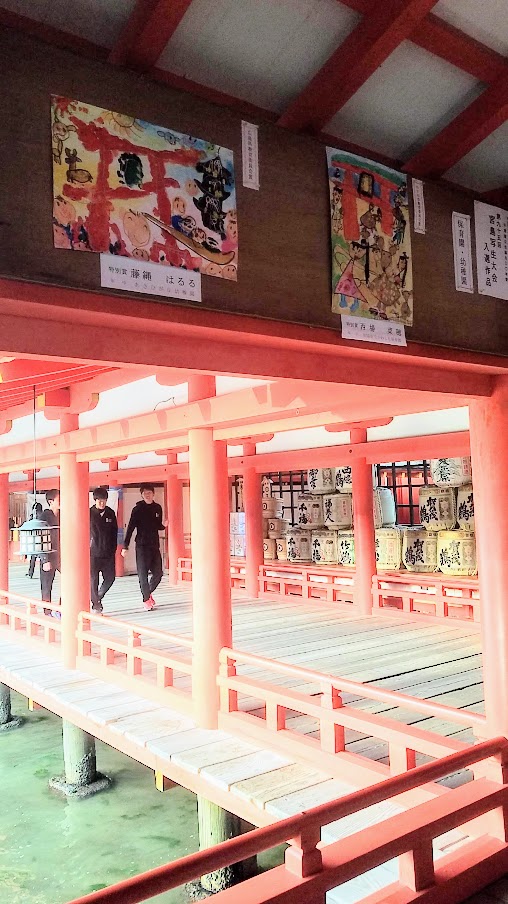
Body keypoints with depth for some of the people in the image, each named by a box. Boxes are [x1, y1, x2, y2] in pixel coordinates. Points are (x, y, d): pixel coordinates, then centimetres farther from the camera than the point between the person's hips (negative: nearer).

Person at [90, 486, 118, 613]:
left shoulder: (110, 513, 5)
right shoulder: (89, 514, -5)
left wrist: (113, 548, 8)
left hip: (108, 553, 4)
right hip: (93, 552, -3)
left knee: (110, 578, 5)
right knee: (93, 579, -1)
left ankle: (98, 597, 28)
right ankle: (96, 604, 10)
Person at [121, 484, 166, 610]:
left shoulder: (158, 508, 8)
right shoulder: (138, 509, -6)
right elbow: (130, 528, -8)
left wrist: (163, 525, -4)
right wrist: (125, 546, -13)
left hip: (155, 545, 5)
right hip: (142, 545, -4)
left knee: (158, 573, 5)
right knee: (143, 573, -3)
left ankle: (148, 592, 28)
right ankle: (146, 599, 11)